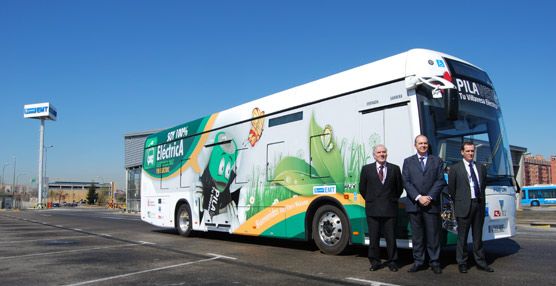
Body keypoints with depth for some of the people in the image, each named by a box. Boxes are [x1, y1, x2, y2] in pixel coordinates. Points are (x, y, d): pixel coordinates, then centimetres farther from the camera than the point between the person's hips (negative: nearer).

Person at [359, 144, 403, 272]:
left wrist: (392, 200, 10)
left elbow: (400, 188, 11)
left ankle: (392, 262, 17)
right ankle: (375, 262, 17)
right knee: (373, 237, 6)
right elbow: (362, 188, 10)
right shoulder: (366, 169, 5)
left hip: (390, 209, 0)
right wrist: (370, 200, 10)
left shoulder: (395, 169, 5)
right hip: (372, 209, 0)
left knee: (391, 237, 5)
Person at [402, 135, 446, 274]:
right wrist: (418, 197, -11)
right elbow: (406, 182, 1)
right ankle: (418, 262, 14)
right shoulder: (408, 161, 10)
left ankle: (434, 262, 11)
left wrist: (429, 197, -11)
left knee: (433, 235, 3)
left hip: (432, 204, 0)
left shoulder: (437, 161, 10)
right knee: (417, 235, 6)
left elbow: (440, 181, 1)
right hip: (414, 204, 1)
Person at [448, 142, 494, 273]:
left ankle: (480, 262, 21)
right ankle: (462, 263, 11)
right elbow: (451, 189, 1)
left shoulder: (481, 168, 12)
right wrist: (459, 202, 6)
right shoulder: (455, 168, -2)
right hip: (464, 206, -4)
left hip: (479, 205, 4)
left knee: (478, 236, 12)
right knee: (462, 237, 3)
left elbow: (483, 185, 17)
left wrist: (481, 200, 10)